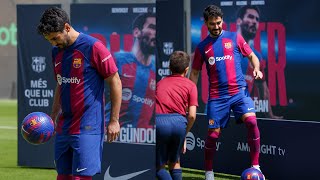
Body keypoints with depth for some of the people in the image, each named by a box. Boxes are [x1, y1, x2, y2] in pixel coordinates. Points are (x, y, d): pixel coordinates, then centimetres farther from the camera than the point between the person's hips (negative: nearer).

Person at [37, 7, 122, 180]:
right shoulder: (57, 51, 11)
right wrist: (53, 117, 15)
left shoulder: (93, 47, -11)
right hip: (63, 127, 7)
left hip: (87, 128, -7)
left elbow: (115, 82, -7)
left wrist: (114, 121, -9)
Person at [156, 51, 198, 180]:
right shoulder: (190, 85, 16)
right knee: (174, 162, 22)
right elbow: (192, 115, 6)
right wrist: (184, 135, 19)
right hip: (178, 122, 0)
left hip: (158, 120, 0)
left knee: (159, 166, 11)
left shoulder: (161, 83, 25)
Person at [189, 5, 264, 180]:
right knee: (213, 134, -1)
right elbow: (194, 73, 16)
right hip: (217, 96, 1)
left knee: (251, 121, -21)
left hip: (239, 91, -1)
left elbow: (251, 55, 14)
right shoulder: (202, 47, 10)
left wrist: (256, 69, -8)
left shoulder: (235, 38, 8)